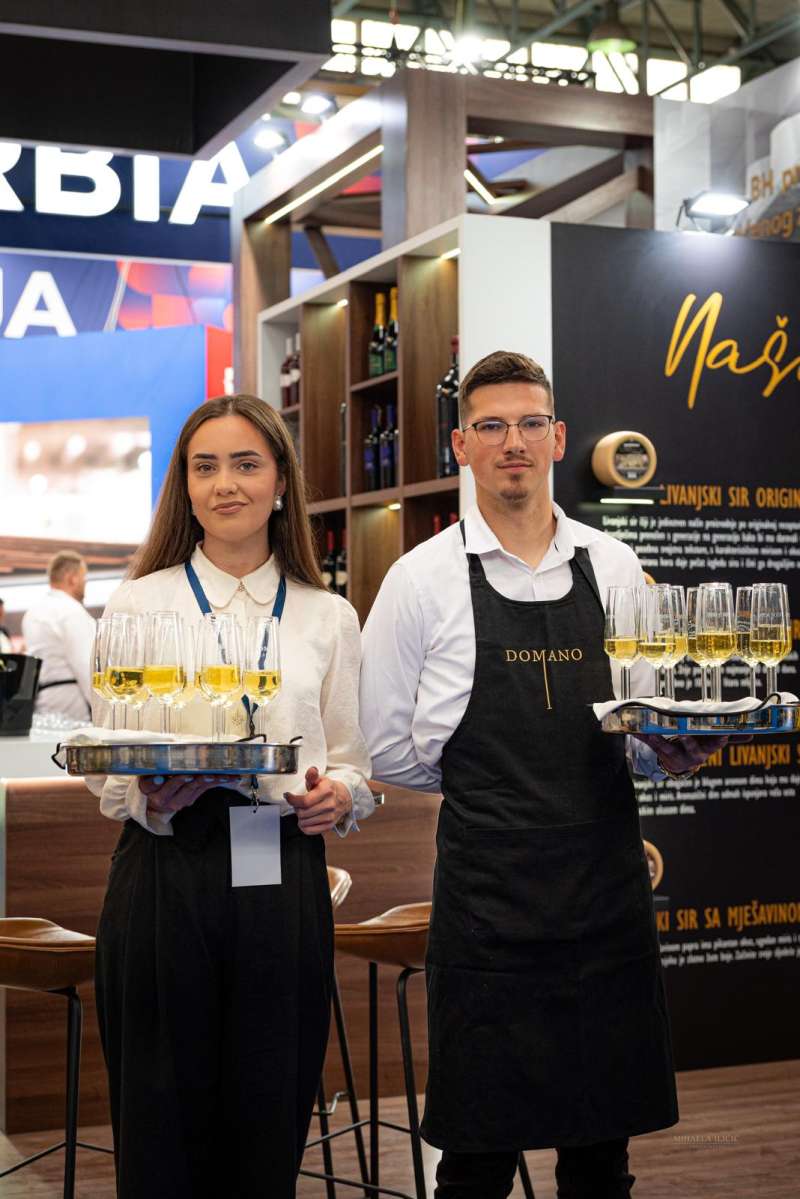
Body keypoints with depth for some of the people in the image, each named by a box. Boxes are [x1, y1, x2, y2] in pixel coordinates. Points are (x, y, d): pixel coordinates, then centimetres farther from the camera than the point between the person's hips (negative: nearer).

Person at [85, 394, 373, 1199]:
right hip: (165, 872, -1)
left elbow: (353, 763, 14)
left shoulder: (328, 618, 12)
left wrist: (337, 796, -9)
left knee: (269, 1119, 6)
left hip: (285, 878, 2)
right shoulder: (140, 603, 7)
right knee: (163, 1129, 2)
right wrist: (152, 800, -16)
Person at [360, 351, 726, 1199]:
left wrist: (675, 750, -5)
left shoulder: (613, 568, 7)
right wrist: (487, 786, 1)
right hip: (486, 898, -3)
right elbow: (387, 749, 3)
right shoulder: (424, 579, -2)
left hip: (609, 893, 3)